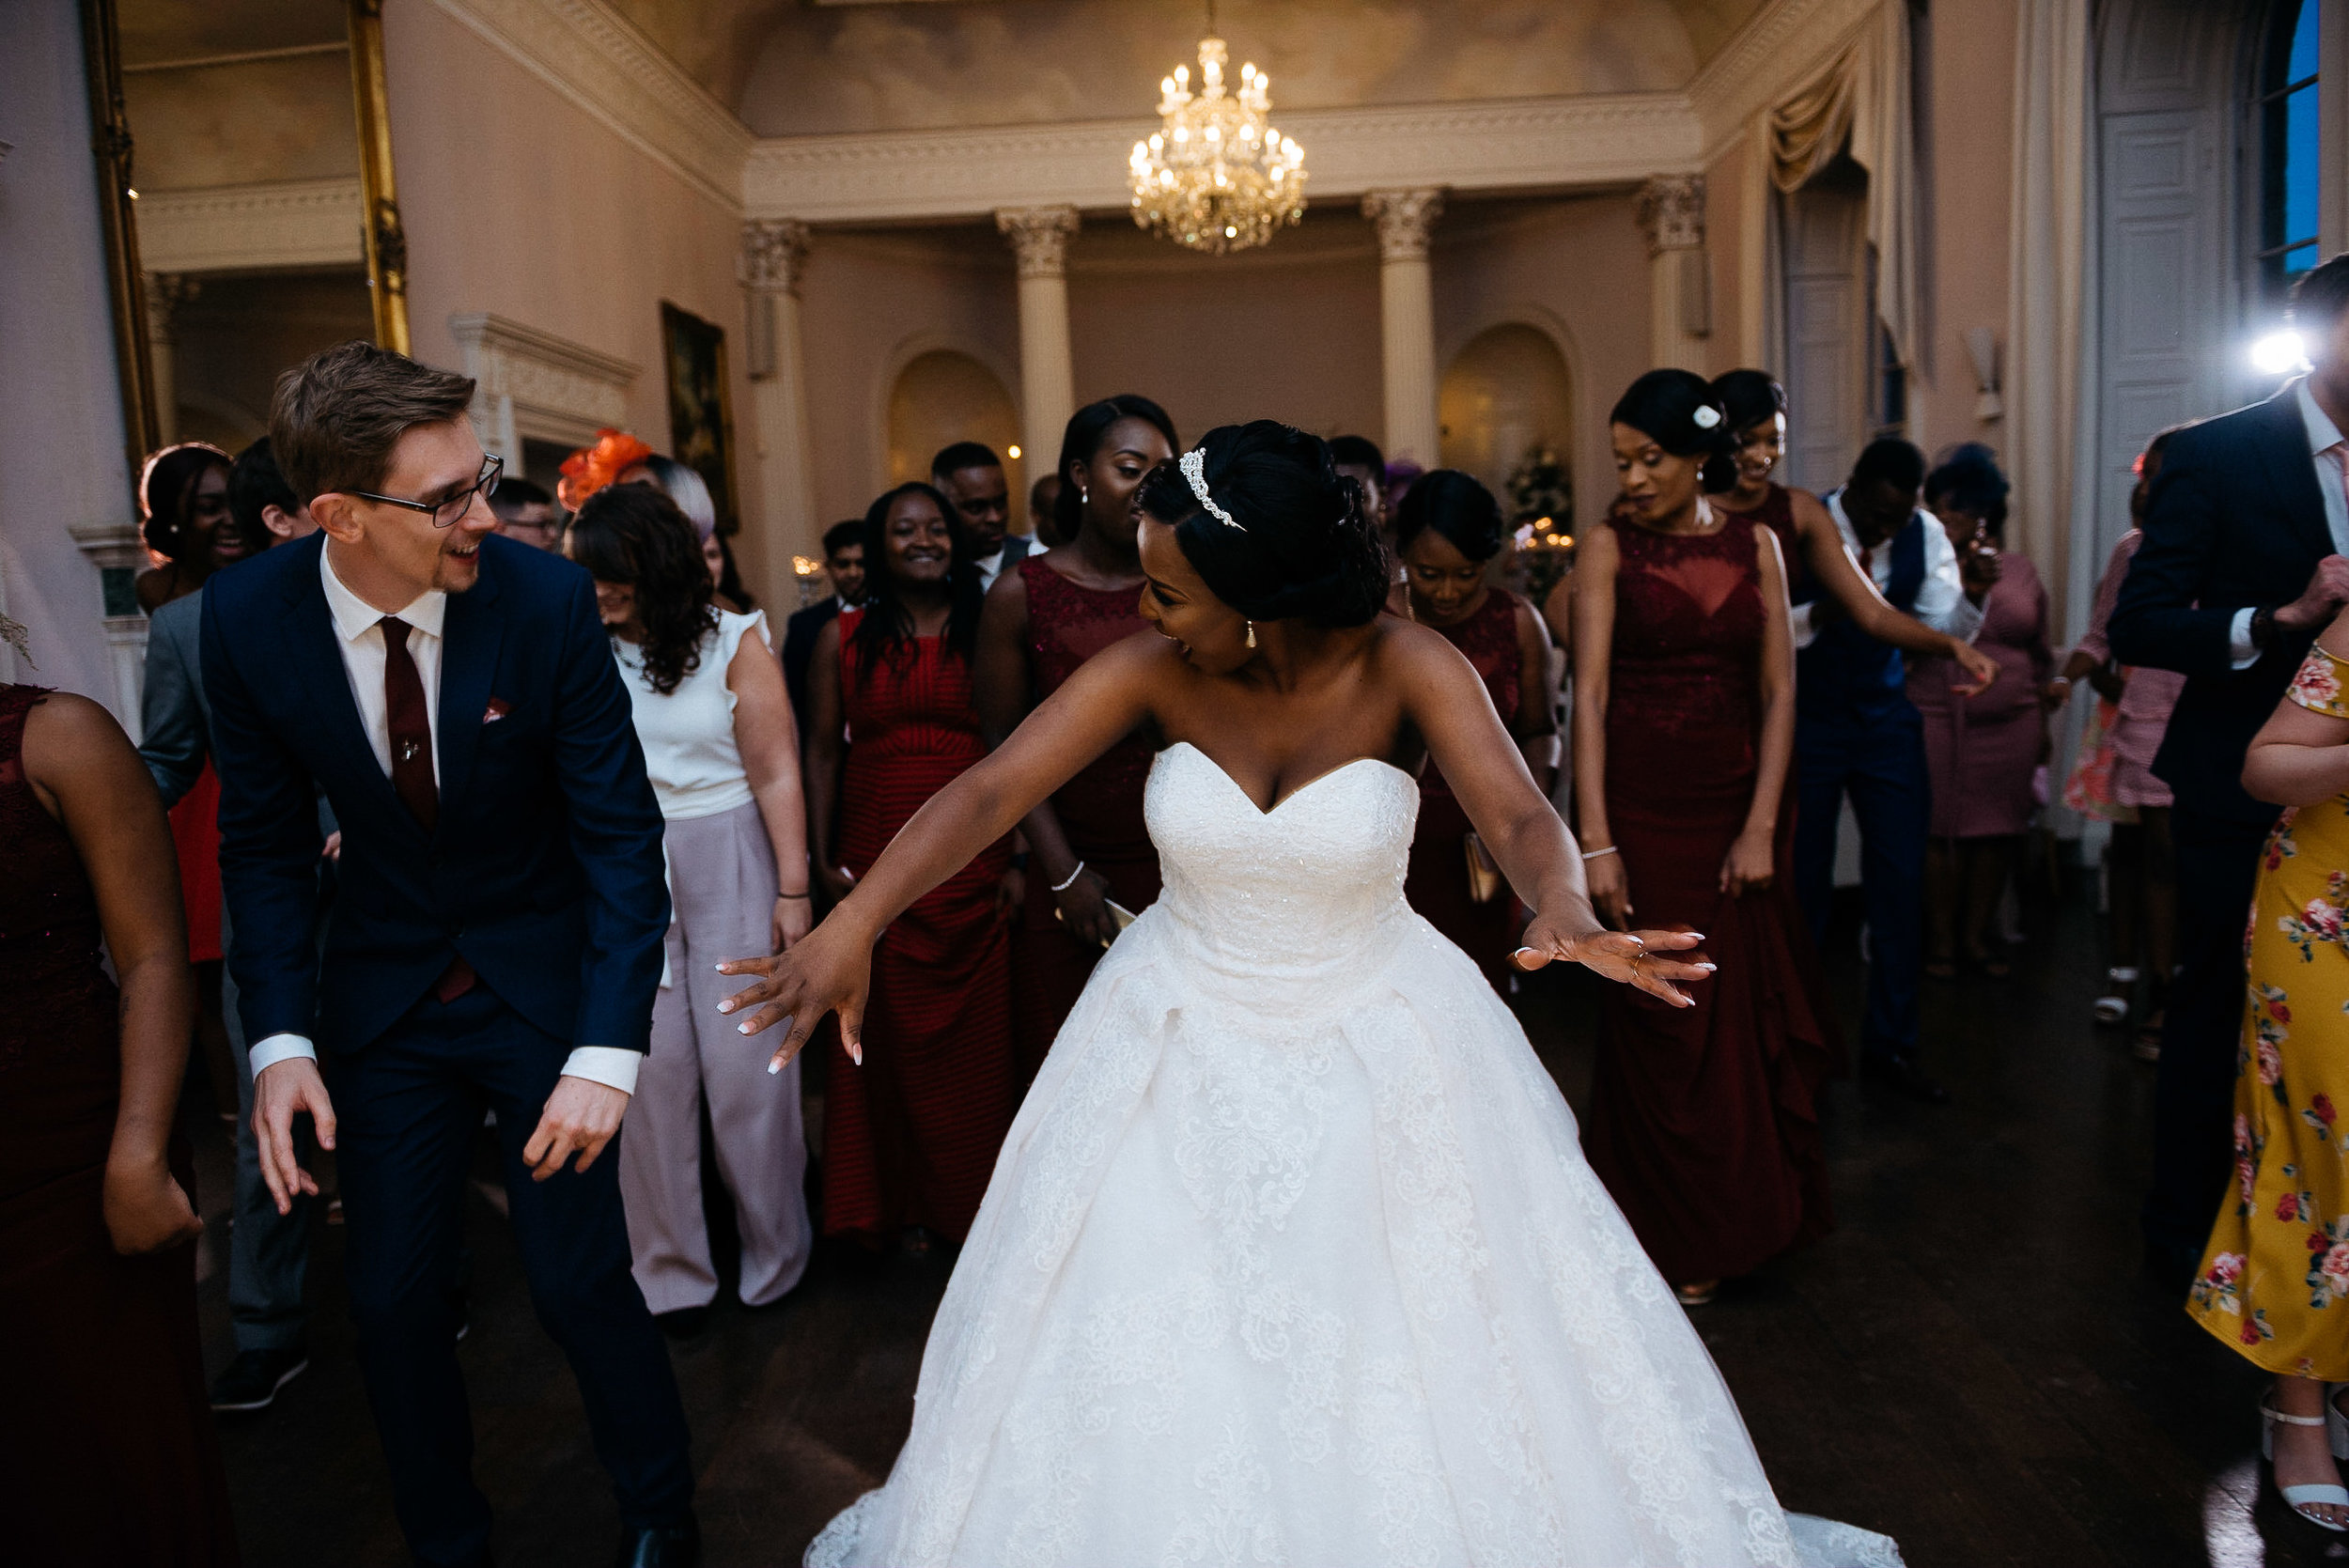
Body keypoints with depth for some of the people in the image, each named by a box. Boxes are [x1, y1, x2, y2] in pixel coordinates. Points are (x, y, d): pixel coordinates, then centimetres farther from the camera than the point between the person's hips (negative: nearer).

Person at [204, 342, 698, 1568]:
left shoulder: (547, 599, -20)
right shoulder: (248, 618, -12)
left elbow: (618, 833, -17)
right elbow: (266, 842, -1)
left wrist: (606, 1051, -24)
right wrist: (279, 1038, -12)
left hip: (545, 980, -2)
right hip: (384, 995, 3)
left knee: (577, 1278, 1)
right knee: (391, 1293, 10)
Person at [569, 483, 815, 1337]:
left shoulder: (732, 642, -3)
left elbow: (777, 774, -4)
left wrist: (793, 889, -7)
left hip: (729, 866, -2)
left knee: (746, 1064, 2)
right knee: (649, 1067, 2)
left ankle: (774, 1258, 22)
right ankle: (670, 1274, 16)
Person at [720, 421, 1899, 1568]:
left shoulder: (1402, 666, -17)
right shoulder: (1152, 670, -14)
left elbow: (1521, 817, -29)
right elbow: (989, 792, -21)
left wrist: (1565, 916, -51)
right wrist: (851, 926, -35)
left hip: (1379, 1048, -1)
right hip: (1181, 1050, 2)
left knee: (1436, 1363, 10)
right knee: (1147, 1377, 11)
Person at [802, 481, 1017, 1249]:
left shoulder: (984, 631, 3)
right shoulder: (843, 638, 6)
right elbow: (822, 752, 6)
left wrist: (1018, 860, -4)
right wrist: (822, 858, 0)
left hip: (972, 865, 0)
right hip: (876, 866, 1)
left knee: (976, 1035, 4)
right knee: (887, 1036, 6)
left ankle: (973, 1199, 22)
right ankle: (902, 1203, 23)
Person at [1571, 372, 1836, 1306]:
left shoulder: (1754, 544, 6)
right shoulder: (1611, 546, -2)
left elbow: (1779, 691, 3)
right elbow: (1589, 695, -8)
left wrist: (1762, 827, -7)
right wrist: (1595, 841, -15)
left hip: (1738, 806, 3)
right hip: (1645, 808, -2)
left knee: (1745, 1015, 9)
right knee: (1660, 1025, 4)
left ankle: (1744, 1218, 30)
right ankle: (1676, 1242, 21)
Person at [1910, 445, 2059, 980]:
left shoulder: (2018, 570, 10)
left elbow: (2039, 651, 18)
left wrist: (2042, 722, 18)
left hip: (2011, 724, 3)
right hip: (1936, 723, -3)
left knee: (1998, 831, 5)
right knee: (1941, 831, -2)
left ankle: (1976, 936, 19)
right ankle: (1941, 941, 12)